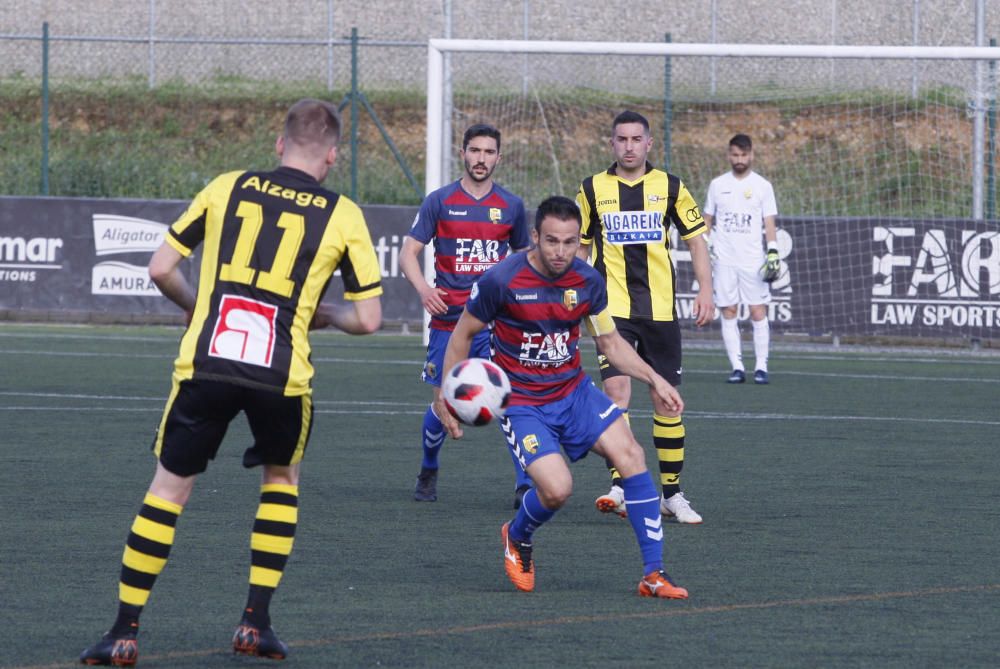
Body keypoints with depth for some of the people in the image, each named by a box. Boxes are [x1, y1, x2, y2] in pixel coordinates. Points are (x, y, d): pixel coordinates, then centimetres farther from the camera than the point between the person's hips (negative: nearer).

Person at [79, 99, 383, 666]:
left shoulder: (227, 188, 10)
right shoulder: (342, 215, 6)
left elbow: (161, 268, 10)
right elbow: (367, 319, 5)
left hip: (204, 363, 0)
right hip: (282, 374, 0)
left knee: (169, 487, 11)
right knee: (283, 480, 25)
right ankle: (256, 623, 19)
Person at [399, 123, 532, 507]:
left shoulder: (511, 206, 8)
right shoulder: (439, 201, 2)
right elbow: (409, 252, 2)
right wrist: (422, 287, -17)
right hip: (449, 319, 0)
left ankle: (525, 485, -14)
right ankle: (428, 472, 30)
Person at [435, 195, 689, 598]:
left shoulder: (588, 282, -5)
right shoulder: (501, 281, -17)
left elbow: (610, 341, 11)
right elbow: (463, 335, -2)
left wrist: (653, 379, -1)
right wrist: (444, 397, -4)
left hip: (574, 391, 4)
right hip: (522, 403, -4)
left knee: (630, 455, -17)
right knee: (557, 488, -22)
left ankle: (654, 573, -11)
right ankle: (517, 539, 15)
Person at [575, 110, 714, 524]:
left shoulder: (669, 187, 4)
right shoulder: (593, 190, 4)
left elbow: (695, 239, 8)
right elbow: (578, 247, 12)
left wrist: (705, 290, -3)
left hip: (660, 309, 1)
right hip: (612, 309, -1)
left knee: (666, 400, 5)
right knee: (616, 390, -17)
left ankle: (672, 494, 15)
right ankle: (619, 487, -18)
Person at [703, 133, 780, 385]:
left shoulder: (762, 186, 4)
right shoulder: (718, 185, 9)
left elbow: (769, 222, 2)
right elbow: (707, 220, 14)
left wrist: (773, 251, -9)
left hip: (753, 260, -2)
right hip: (724, 258, 2)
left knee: (759, 312, -6)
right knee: (728, 313, -1)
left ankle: (761, 367, -3)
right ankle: (736, 367, 2)